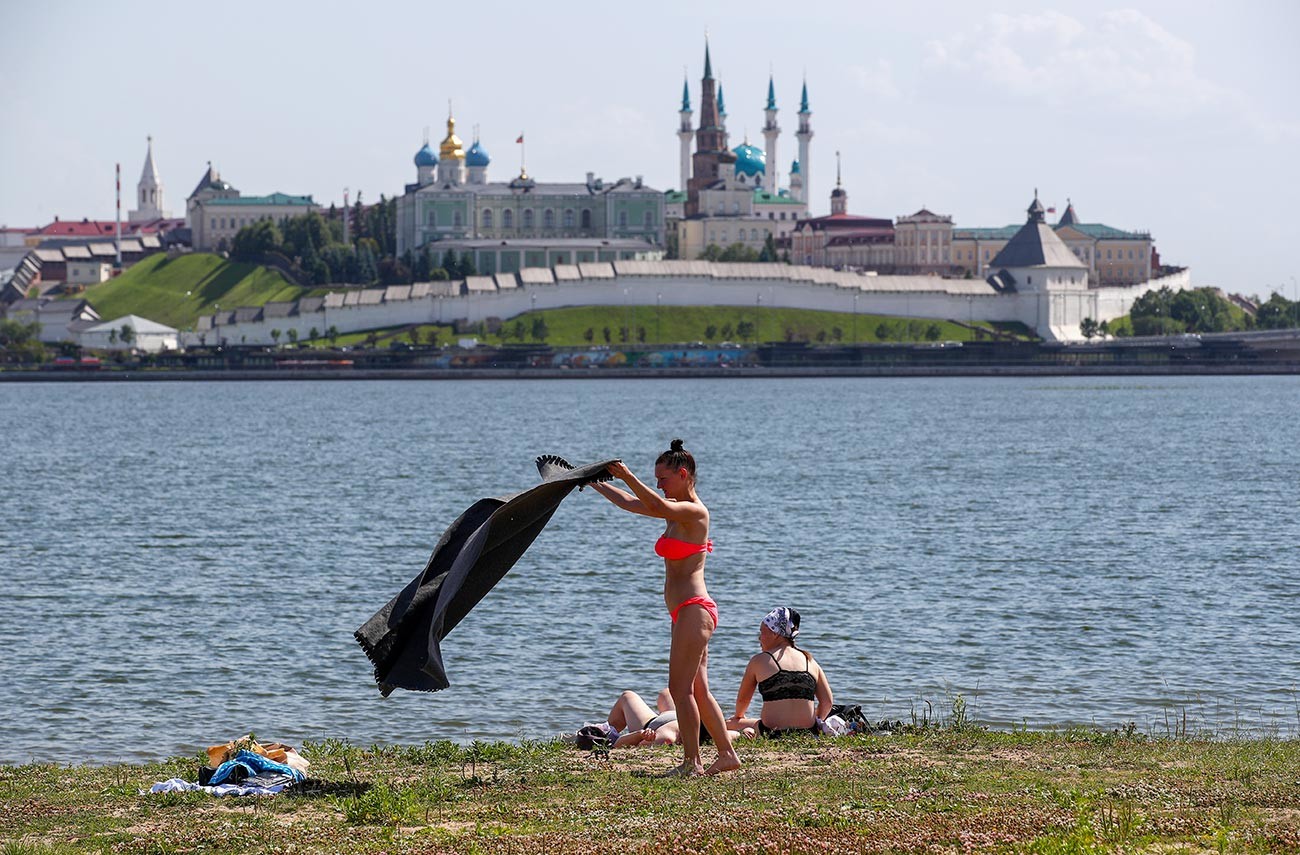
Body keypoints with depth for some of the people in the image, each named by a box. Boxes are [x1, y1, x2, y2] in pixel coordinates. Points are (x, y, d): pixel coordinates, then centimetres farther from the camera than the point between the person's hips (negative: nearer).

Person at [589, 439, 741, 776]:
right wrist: (594, 483, 22)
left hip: (694, 610, -10)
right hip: (688, 612, 10)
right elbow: (630, 503, 23)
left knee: (680, 688, -9)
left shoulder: (694, 511, -12)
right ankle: (726, 754, 16)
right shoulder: (677, 511, 15)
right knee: (697, 690, 12)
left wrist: (628, 477, -39)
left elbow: (658, 506, -33)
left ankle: (691, 762, -7)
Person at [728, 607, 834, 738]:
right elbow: (827, 701, 12)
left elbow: (742, 699, 14)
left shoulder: (759, 660, 1)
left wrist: (739, 716, 37)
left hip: (772, 733, -4)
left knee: (730, 724, 18)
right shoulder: (810, 661, 10)